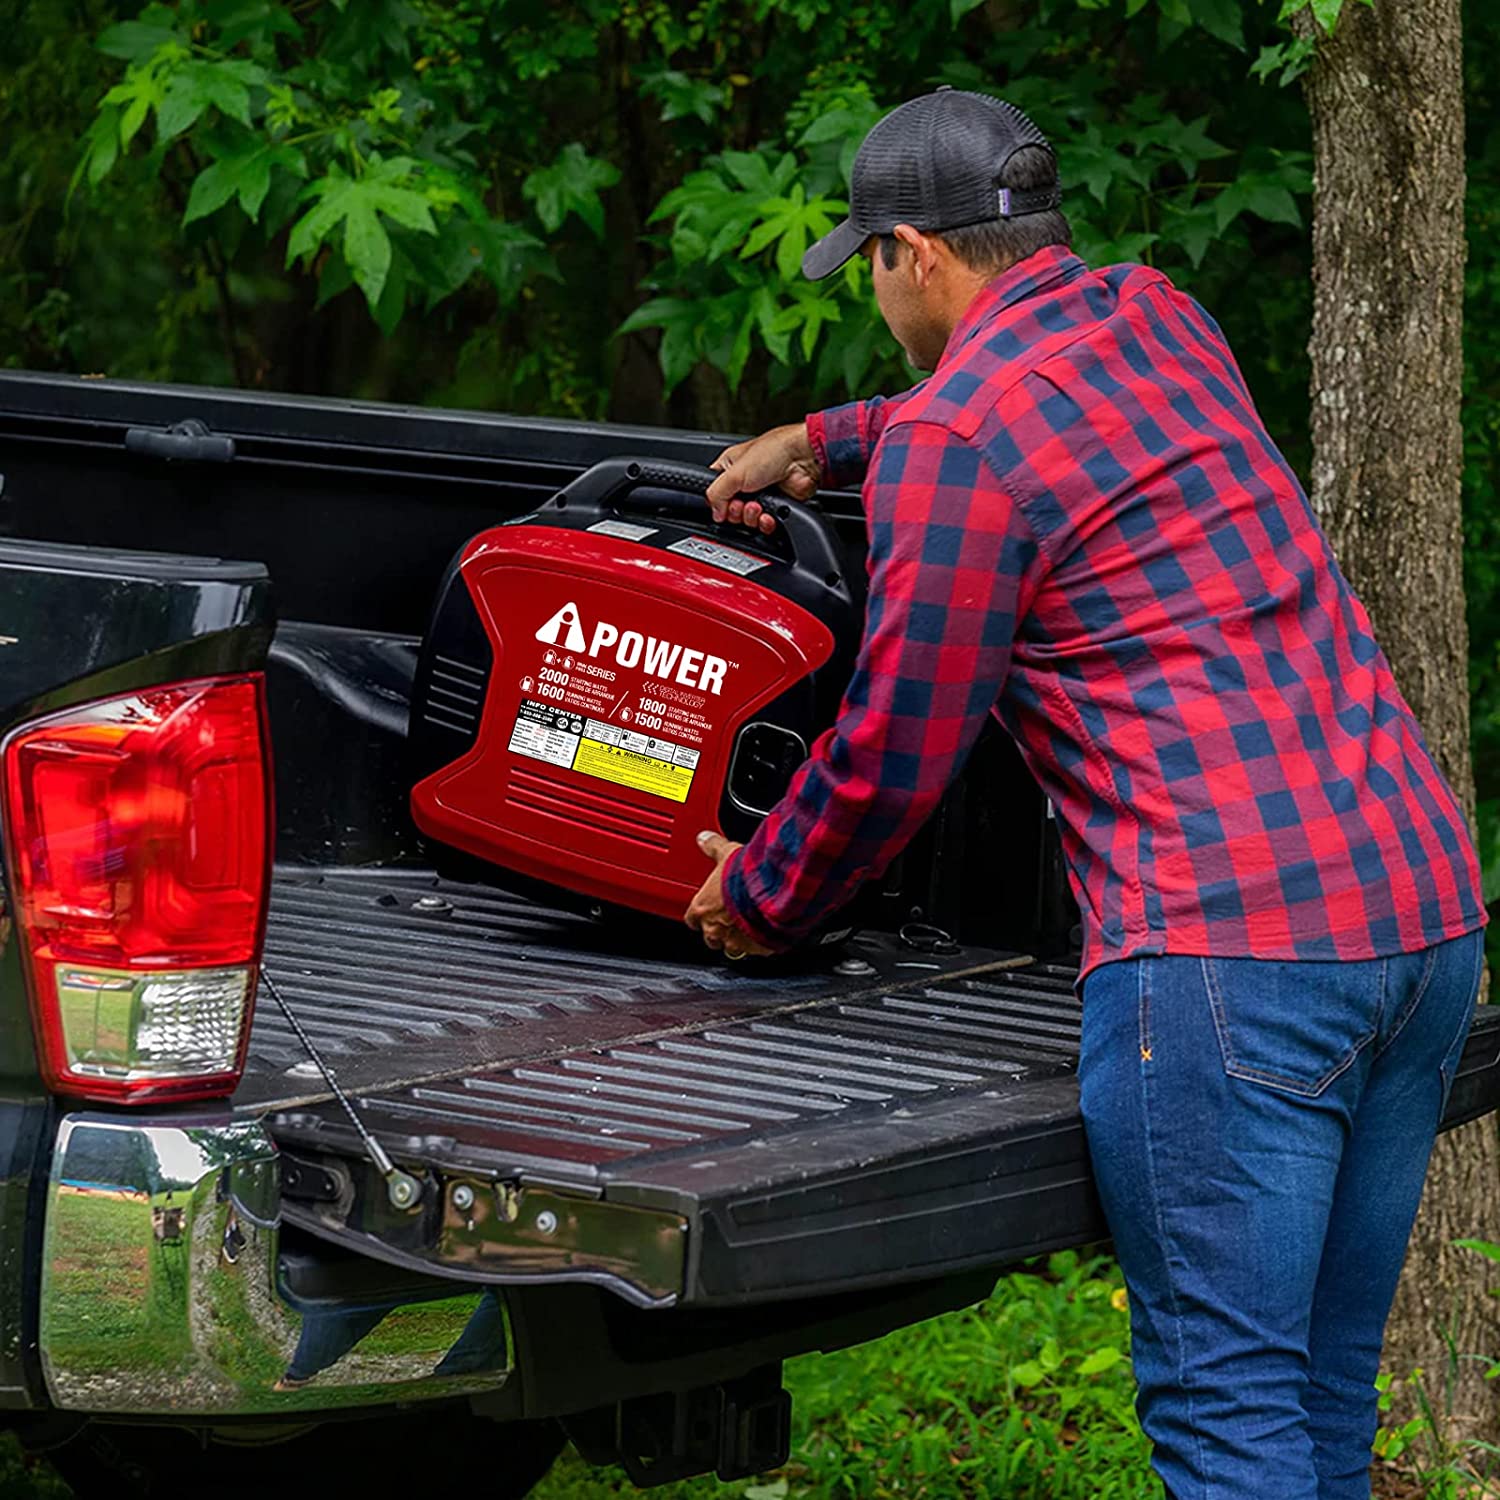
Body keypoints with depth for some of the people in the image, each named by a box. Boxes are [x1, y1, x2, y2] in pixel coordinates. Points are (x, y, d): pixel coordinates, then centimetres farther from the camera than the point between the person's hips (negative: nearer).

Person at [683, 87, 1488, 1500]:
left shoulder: (955, 440, -6)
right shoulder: (1156, 321, 18)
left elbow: (896, 753, 0)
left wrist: (759, 897, 17)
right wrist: (820, 444, 52)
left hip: (1229, 940, -8)